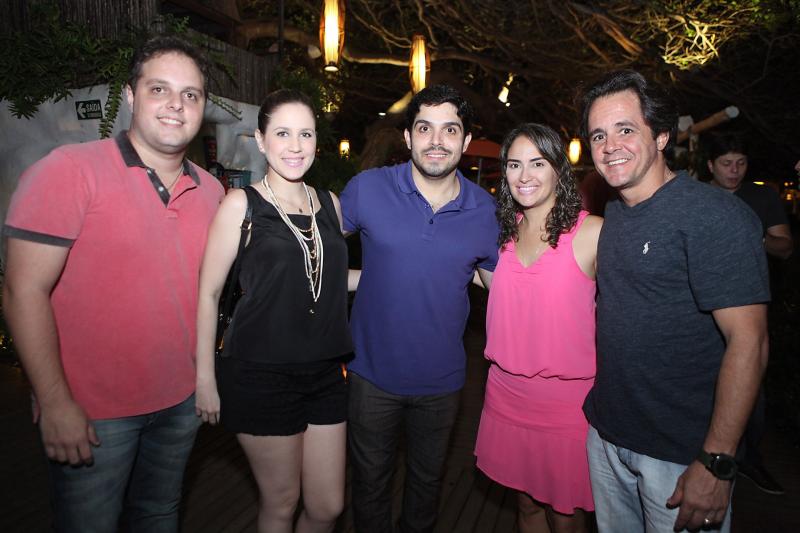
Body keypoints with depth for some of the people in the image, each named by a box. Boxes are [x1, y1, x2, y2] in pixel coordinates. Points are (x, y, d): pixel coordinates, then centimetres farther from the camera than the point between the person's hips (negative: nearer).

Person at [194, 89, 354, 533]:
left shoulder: (330, 204, 8)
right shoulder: (240, 204, -6)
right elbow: (208, 293, -4)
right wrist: (206, 378, -6)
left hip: (325, 373, 5)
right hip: (261, 375, -4)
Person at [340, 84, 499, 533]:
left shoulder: (485, 210, -8)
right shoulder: (367, 189, -12)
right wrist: (365, 277, -6)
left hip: (442, 379, 2)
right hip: (373, 373, -1)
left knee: (428, 480, 25)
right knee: (371, 481, 20)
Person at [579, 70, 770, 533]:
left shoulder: (715, 216, -17)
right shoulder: (614, 216, 6)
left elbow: (749, 341, -20)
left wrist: (717, 463, -21)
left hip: (681, 455, -6)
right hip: (607, 435, 7)